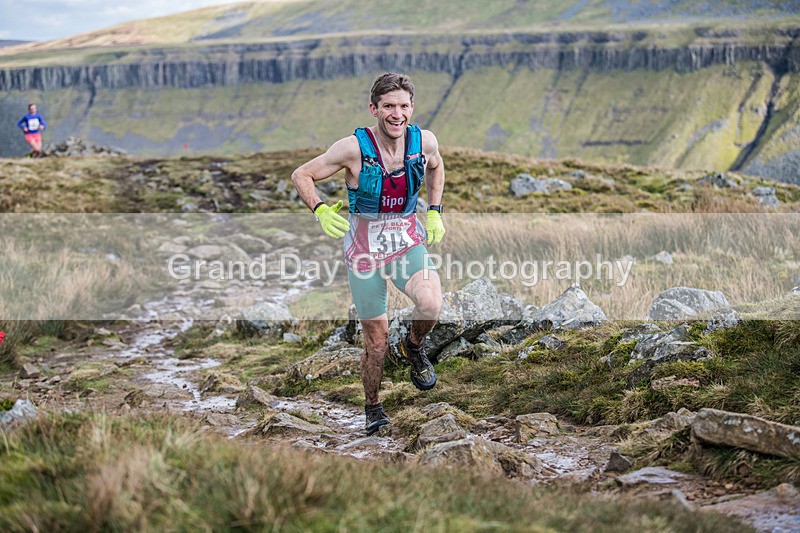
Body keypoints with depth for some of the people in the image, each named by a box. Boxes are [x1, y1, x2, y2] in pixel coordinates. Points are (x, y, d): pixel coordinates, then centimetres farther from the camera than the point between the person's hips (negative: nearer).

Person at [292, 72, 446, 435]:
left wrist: (435, 212, 9)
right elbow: (300, 176, -8)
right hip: (365, 251, -2)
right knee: (377, 342, 6)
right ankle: (372, 408, 32)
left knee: (431, 305, -29)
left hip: (409, 242, 2)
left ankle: (413, 347, 6)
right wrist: (320, 210, -24)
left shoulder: (424, 141, -9)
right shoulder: (353, 148, -19)